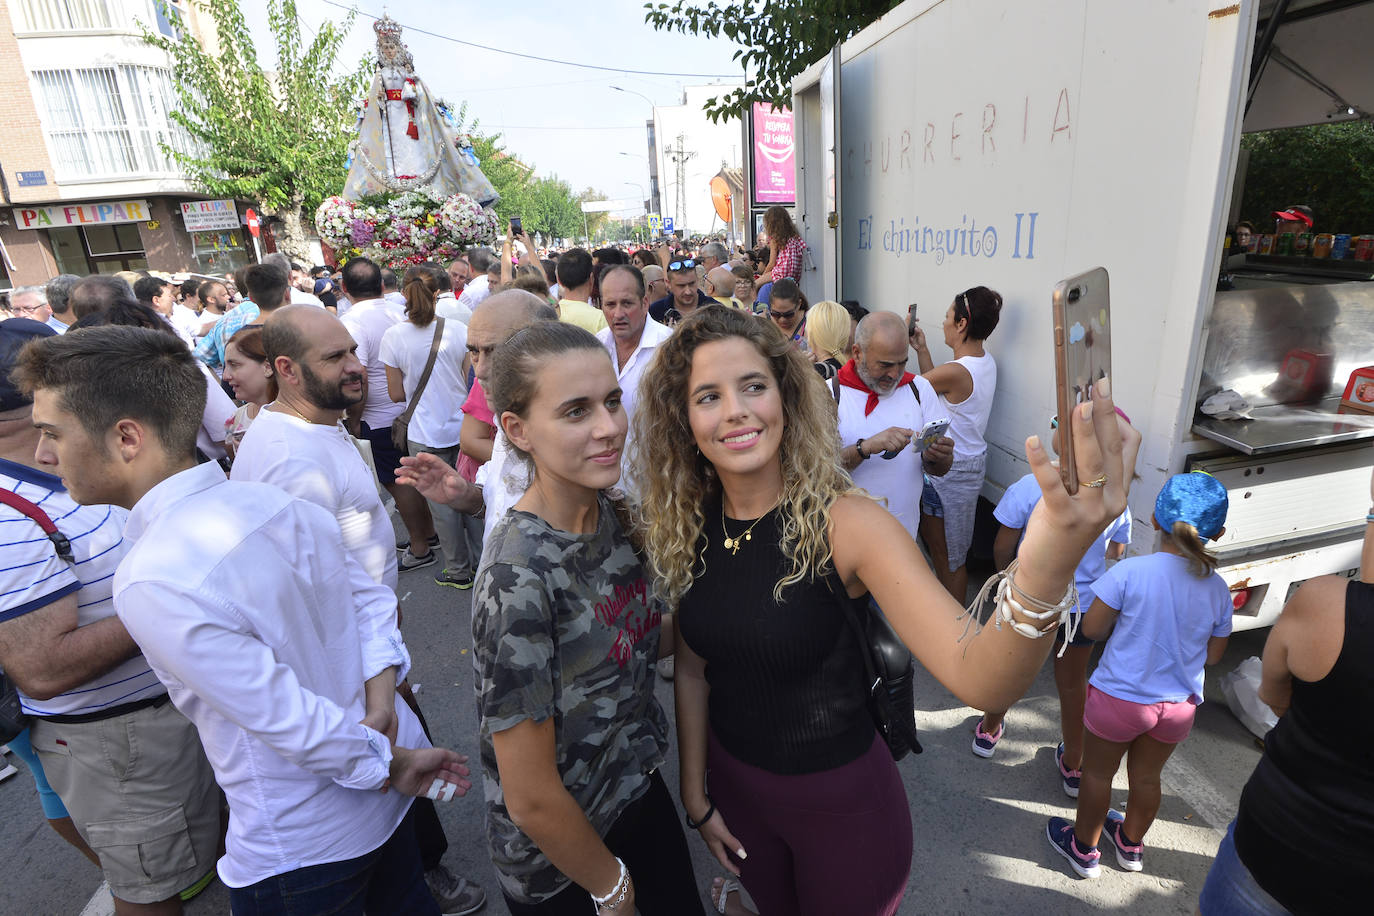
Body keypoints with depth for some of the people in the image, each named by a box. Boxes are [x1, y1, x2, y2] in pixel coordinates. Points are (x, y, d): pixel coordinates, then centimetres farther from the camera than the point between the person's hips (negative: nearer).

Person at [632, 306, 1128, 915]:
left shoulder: (843, 523, -25)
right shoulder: (685, 529, -11)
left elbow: (979, 679, -36)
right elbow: (692, 670, 1)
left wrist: (1042, 579, -56)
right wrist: (696, 795, 6)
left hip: (840, 801, -3)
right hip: (734, 784, 3)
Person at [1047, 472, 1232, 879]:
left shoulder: (1130, 572, -24)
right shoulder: (1217, 590, -9)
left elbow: (1092, 628, -17)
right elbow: (1212, 655, 2)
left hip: (1120, 697, -4)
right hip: (1179, 704, 5)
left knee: (1098, 773, 17)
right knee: (1147, 776, 25)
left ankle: (1083, 848, 36)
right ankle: (1131, 843, 48)